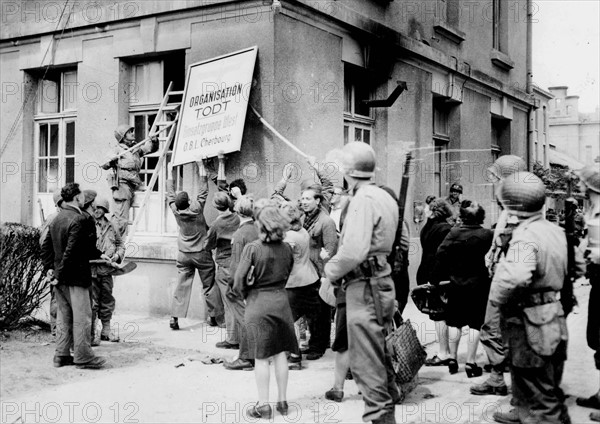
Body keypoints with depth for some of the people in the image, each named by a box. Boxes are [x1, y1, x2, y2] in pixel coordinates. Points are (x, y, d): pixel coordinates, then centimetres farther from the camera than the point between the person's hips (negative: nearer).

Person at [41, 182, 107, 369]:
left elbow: (46, 246, 14)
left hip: (60, 278, 9)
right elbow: (71, 250, -21)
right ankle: (82, 357, 4)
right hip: (75, 277, -9)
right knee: (81, 317, -1)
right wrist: (61, 274, -15)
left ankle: (62, 355, 19)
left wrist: (49, 268, 14)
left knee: (64, 316, 14)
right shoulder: (78, 219, -17)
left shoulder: (57, 219, 11)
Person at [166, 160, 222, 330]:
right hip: (202, 253, -3)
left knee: (181, 285, 5)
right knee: (209, 285, 5)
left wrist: (170, 172, 15)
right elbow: (203, 191, -8)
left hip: (184, 254, 3)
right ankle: (215, 317, 10)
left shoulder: (176, 211, -7)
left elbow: (170, 194, 6)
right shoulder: (196, 208, -16)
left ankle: (175, 317, -2)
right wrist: (201, 168, -1)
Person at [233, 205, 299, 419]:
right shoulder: (286, 249, -1)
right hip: (281, 300, 4)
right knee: (280, 353, 12)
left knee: (261, 357, 4)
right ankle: (282, 401, 21)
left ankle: (263, 405, 9)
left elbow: (239, 281, -15)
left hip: (258, 304, -4)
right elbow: (287, 275, 9)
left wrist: (247, 293, 3)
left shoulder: (252, 248, -14)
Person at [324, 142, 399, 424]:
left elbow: (353, 251, -27)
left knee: (366, 363, -3)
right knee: (380, 355, 19)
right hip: (383, 282, 10)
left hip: (365, 287, -10)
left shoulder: (363, 200, -18)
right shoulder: (385, 197, 13)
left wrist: (331, 269, -10)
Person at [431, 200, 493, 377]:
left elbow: (441, 254, -8)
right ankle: (470, 363, 4)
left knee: (454, 322, 14)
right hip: (478, 284, -1)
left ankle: (452, 359, 18)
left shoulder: (454, 232, -7)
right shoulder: (488, 235, -8)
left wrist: (436, 279, 0)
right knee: (475, 324, 4)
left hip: (456, 283, 2)